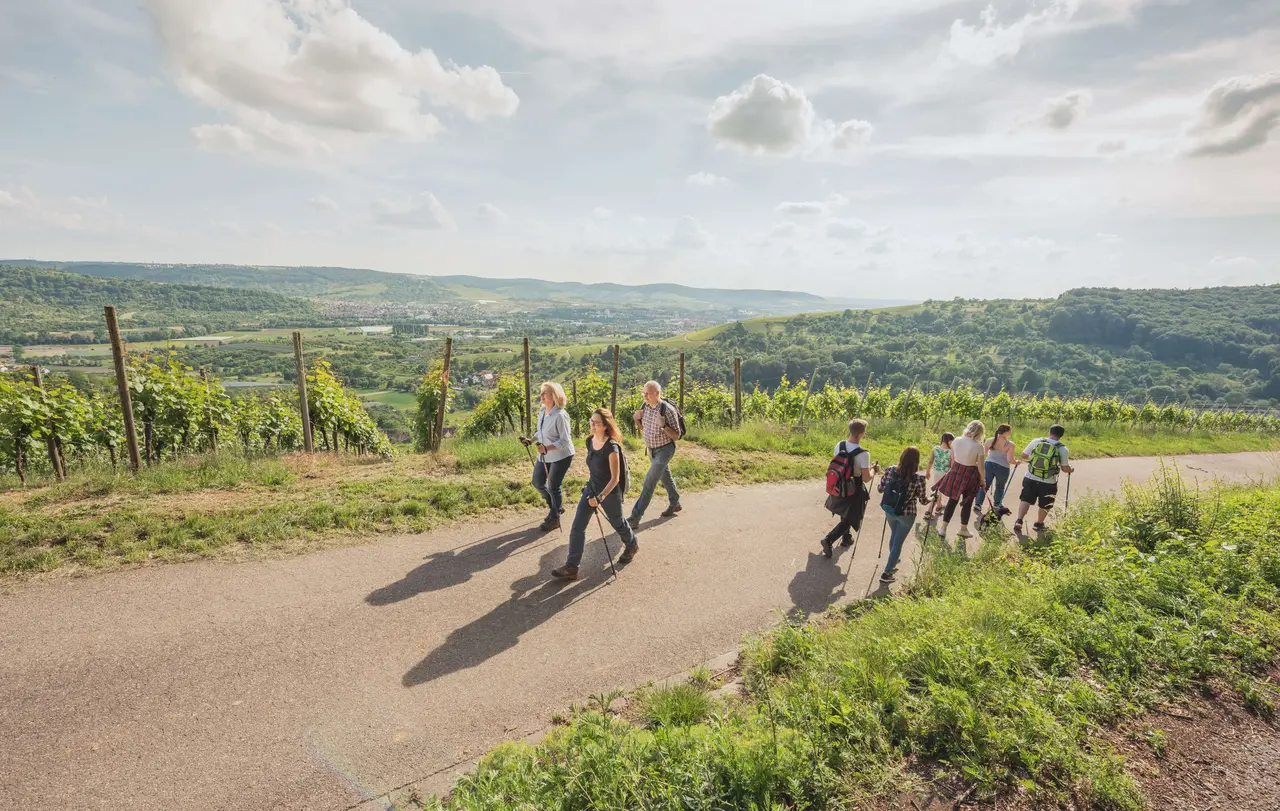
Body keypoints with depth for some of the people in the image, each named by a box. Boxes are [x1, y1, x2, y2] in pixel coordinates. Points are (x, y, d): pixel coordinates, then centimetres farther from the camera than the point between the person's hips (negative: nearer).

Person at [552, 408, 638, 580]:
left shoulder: (611, 447, -25)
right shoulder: (590, 441, -4)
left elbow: (615, 478, -24)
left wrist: (600, 497, -29)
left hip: (610, 492, -6)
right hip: (591, 488, 6)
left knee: (617, 523, 18)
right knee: (577, 526, -2)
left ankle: (632, 545, 49)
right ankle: (571, 568, 2)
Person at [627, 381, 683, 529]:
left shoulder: (668, 410, -23)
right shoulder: (645, 407, -4)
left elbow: (676, 436, -19)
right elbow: (642, 429, 10)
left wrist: (663, 425, -34)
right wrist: (637, 419, -10)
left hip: (664, 450, -7)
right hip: (651, 449, 7)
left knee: (649, 482, -12)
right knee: (665, 478, 23)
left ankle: (635, 518, -11)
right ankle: (675, 504, 44)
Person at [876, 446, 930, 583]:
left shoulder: (890, 470, -11)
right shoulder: (919, 478, -18)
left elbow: (880, 489, 0)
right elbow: (923, 500, -6)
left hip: (889, 511, 4)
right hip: (906, 514, -4)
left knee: (894, 536, 28)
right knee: (898, 542, 9)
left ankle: (892, 563, 46)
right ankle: (887, 573, 14)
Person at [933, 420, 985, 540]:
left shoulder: (956, 441, -7)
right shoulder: (978, 446, -19)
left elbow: (952, 459, 4)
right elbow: (980, 466, -13)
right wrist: (982, 480, 2)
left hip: (956, 471, 4)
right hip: (970, 475, -4)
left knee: (952, 500, 14)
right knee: (967, 503, 13)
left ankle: (943, 528, 15)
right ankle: (963, 529, 26)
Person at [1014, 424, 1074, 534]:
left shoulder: (1036, 441, -4)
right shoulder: (1062, 449, -8)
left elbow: (1023, 456, 4)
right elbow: (1065, 469, -4)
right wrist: (1071, 470, 18)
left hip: (1030, 478, 1)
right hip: (1048, 483, -1)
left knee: (1025, 500, 10)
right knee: (1045, 505, 19)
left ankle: (1019, 520, -5)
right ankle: (1039, 524, 33)